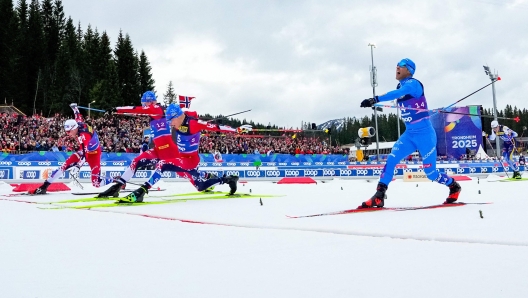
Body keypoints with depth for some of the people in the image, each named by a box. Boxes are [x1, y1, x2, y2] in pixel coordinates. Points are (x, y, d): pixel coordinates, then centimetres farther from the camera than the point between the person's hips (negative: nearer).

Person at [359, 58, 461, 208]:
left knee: (430, 173, 2)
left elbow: (397, 94, -36)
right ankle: (379, 197, -9)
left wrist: (375, 99, -45)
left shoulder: (413, 84, -17)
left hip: (424, 134, -7)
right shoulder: (400, 86, 7)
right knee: (390, 160, -11)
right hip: (409, 134, 7)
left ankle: (454, 186, 31)